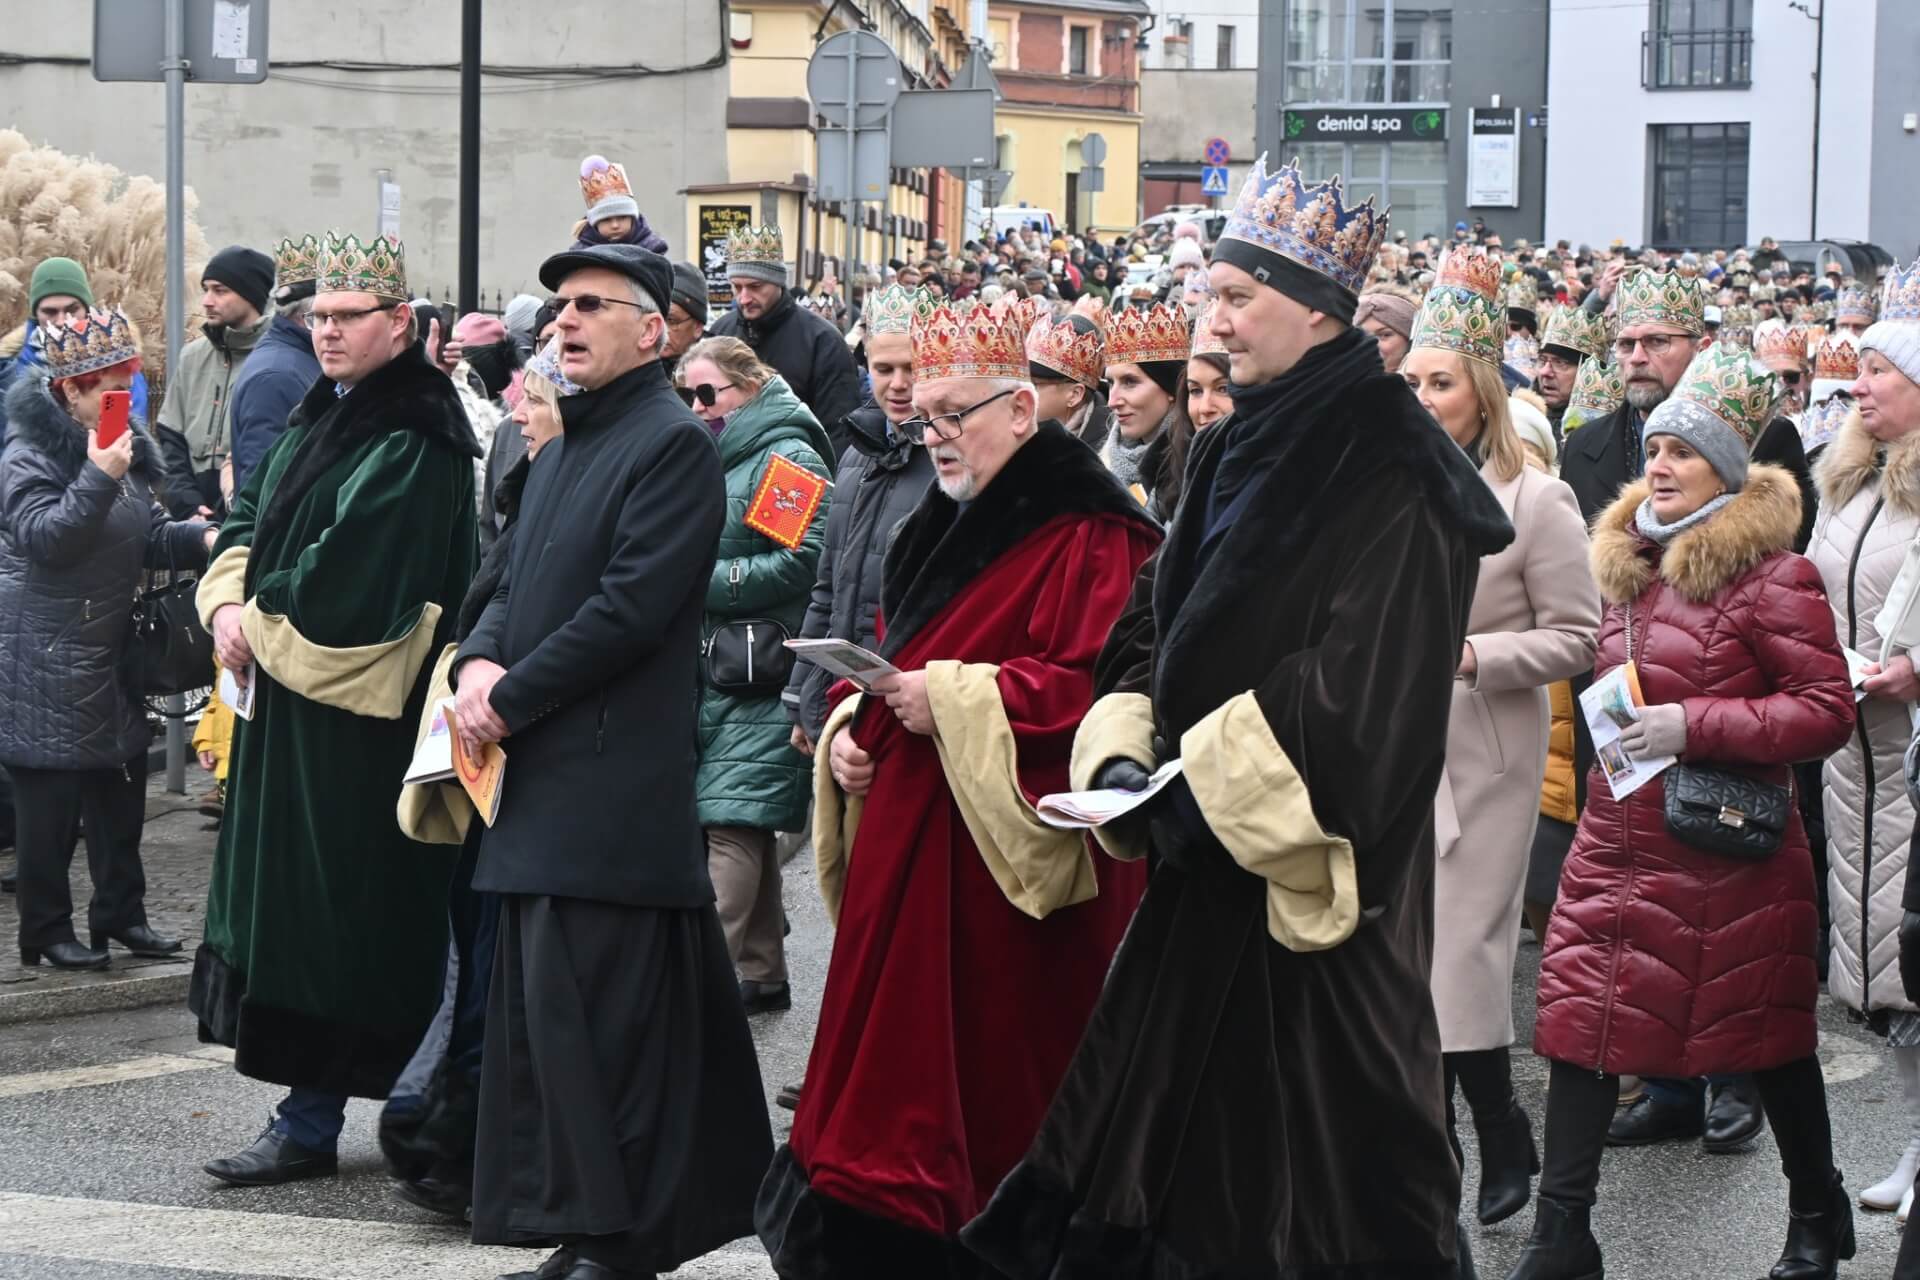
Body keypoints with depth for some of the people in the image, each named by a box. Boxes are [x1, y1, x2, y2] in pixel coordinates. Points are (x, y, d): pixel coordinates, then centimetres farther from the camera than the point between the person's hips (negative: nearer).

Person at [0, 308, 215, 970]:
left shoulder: (124, 444, 11)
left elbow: (150, 535, 15)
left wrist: (201, 539, -3)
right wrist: (98, 478, -32)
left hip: (111, 649, 8)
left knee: (121, 788, 13)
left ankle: (121, 911, 23)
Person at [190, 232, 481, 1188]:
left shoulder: (415, 442, -15)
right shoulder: (316, 417, 14)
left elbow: (349, 564, -21)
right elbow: (250, 515, 15)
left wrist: (262, 619, -9)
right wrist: (229, 602, -4)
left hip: (354, 713, -9)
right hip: (288, 696, 9)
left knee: (337, 912, -5)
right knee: (289, 897, 11)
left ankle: (312, 1122, -2)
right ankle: (312, 1112, 19)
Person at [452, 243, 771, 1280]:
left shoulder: (674, 445, -9)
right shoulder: (566, 445, 20)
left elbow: (631, 606, -17)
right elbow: (518, 582, 21)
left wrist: (510, 698, -13)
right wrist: (480, 659, 0)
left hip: (610, 788, -9)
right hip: (547, 779, 9)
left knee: (589, 1012, -10)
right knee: (541, 1008, 9)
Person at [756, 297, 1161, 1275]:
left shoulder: (1088, 539, -12)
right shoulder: (939, 532, 18)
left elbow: (1099, 686, -22)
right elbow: (886, 661, 26)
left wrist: (955, 699, -21)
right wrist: (848, 727, 6)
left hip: (1001, 865, -9)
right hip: (904, 850, 9)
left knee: (985, 1086, -5)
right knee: (899, 1067, 9)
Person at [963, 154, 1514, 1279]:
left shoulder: (1390, 476, -14)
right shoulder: (1238, 453, 13)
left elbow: (1367, 684, -22)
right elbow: (1154, 628, 15)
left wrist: (1202, 781, -20)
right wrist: (1121, 757, -3)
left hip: (1313, 877, -8)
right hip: (1205, 859, 8)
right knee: (1172, 1129, 9)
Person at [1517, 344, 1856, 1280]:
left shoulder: (1769, 576, -14)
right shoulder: (1629, 562, 9)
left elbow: (1828, 711, -18)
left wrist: (1693, 726, -23)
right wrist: (1617, 726, 12)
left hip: (1727, 854, -6)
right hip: (1618, 841, 6)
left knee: (1768, 1038, 9)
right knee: (1580, 1021, -1)